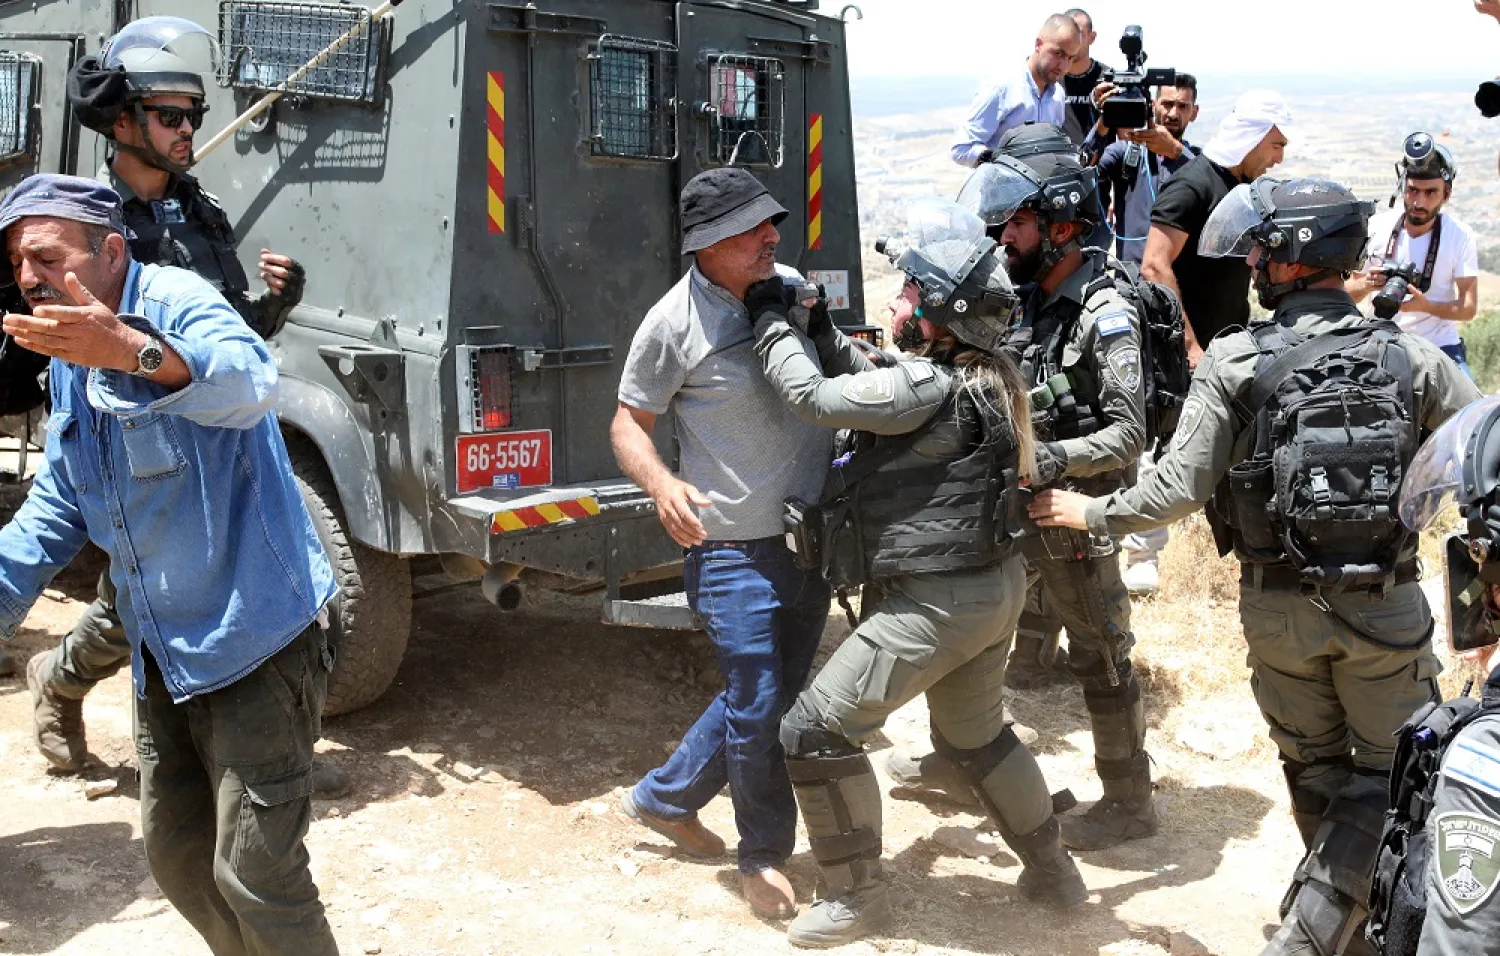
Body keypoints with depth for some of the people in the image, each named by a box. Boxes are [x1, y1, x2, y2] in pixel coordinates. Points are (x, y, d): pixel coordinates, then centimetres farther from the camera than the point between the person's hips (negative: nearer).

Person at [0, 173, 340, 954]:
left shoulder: (176, 301, -17)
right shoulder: (69, 356, 9)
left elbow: (250, 384, -41)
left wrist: (133, 351, -58)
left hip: (254, 644, -9)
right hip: (162, 652, 9)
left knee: (253, 875, -6)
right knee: (175, 854, 18)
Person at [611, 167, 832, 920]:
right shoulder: (675, 322, -14)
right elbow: (628, 423, -6)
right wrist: (661, 484, -25)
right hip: (734, 553, -7)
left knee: (771, 697, 19)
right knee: (757, 711, -1)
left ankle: (663, 799, 39)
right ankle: (764, 855, 24)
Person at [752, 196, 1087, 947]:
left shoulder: (930, 387, -23)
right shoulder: (984, 374, 6)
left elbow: (814, 397, -18)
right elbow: (870, 386, 17)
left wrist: (771, 321, -4)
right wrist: (818, 329, 8)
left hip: (935, 602, -10)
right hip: (991, 586, 10)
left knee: (816, 732, -2)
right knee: (975, 734, 28)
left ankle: (856, 894, 10)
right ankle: (1051, 870, 41)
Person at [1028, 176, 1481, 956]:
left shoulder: (1233, 362, -9)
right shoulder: (1407, 354, -4)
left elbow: (1179, 488, -11)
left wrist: (1090, 514, 4)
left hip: (1279, 607, 1)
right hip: (1385, 603, 0)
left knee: (1314, 772, 20)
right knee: (1392, 772, 11)